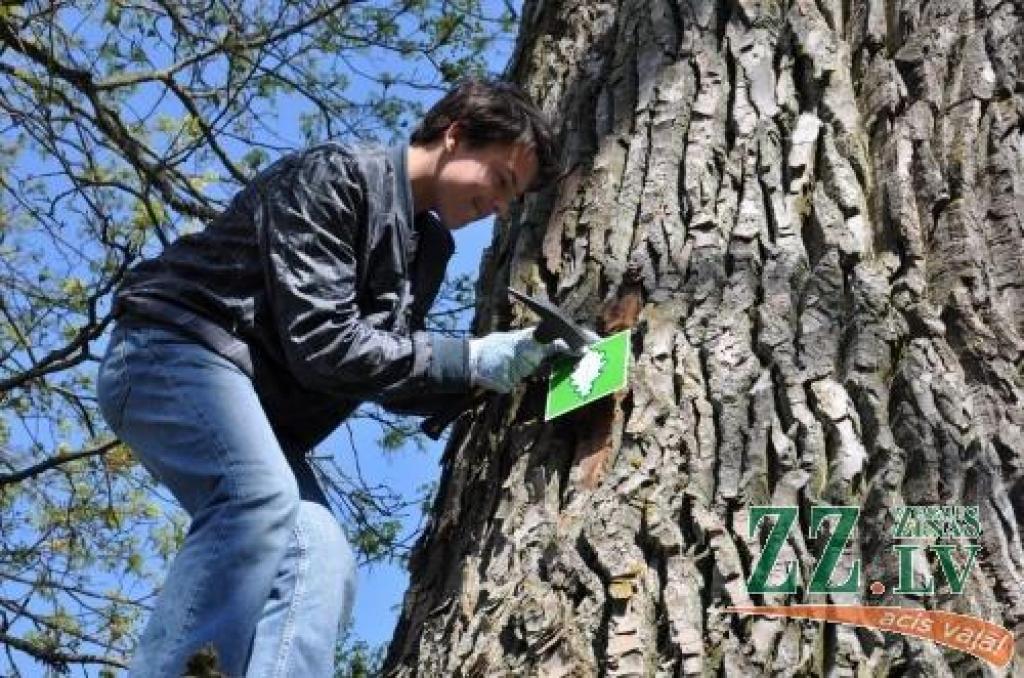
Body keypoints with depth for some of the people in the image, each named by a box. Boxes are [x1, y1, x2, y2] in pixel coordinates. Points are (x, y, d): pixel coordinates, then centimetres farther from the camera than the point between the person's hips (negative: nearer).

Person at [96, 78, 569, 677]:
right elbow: (319, 343, -22)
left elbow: (397, 376, 15)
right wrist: (469, 358, -18)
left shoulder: (428, 245, 14)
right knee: (259, 500, -35)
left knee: (320, 565, -15)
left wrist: (502, 371, 0)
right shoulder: (336, 175, -13)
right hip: (174, 352, -8)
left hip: (254, 408, 8)